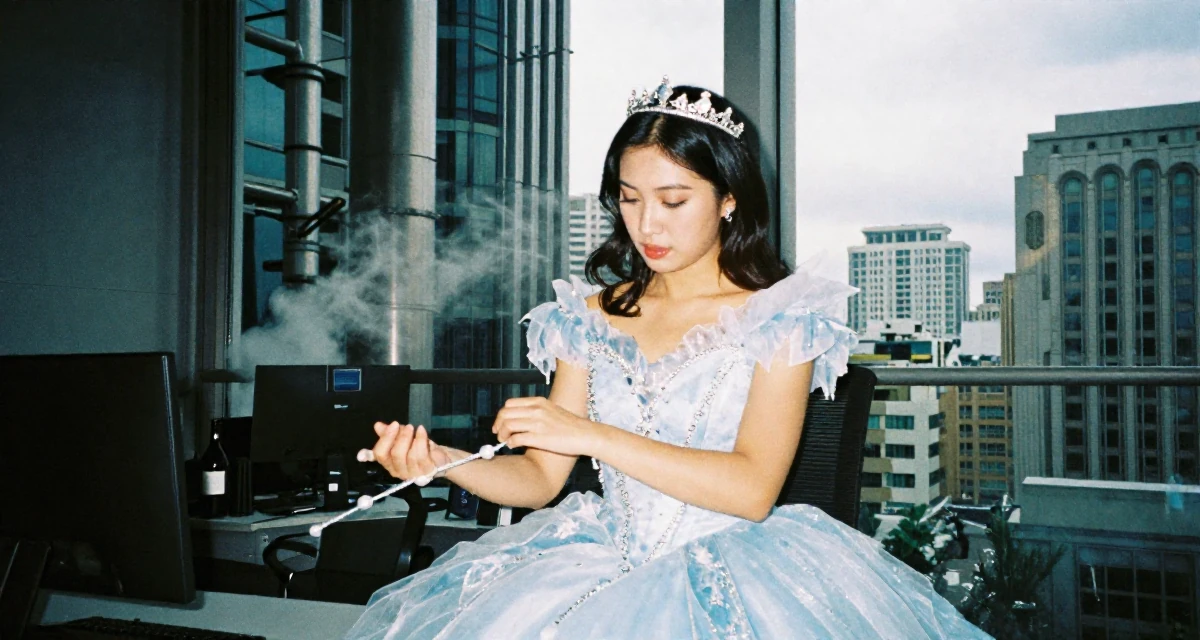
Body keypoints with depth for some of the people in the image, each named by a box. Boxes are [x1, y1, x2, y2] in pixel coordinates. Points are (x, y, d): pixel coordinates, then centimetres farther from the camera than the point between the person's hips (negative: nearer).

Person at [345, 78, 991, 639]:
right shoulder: (592, 314, 8)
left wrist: (591, 435, -19)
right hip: (605, 554, 4)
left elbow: (752, 489, -15)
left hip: (734, 574, -3)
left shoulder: (779, 315, -3)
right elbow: (540, 477, 6)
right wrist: (441, 460, -13)